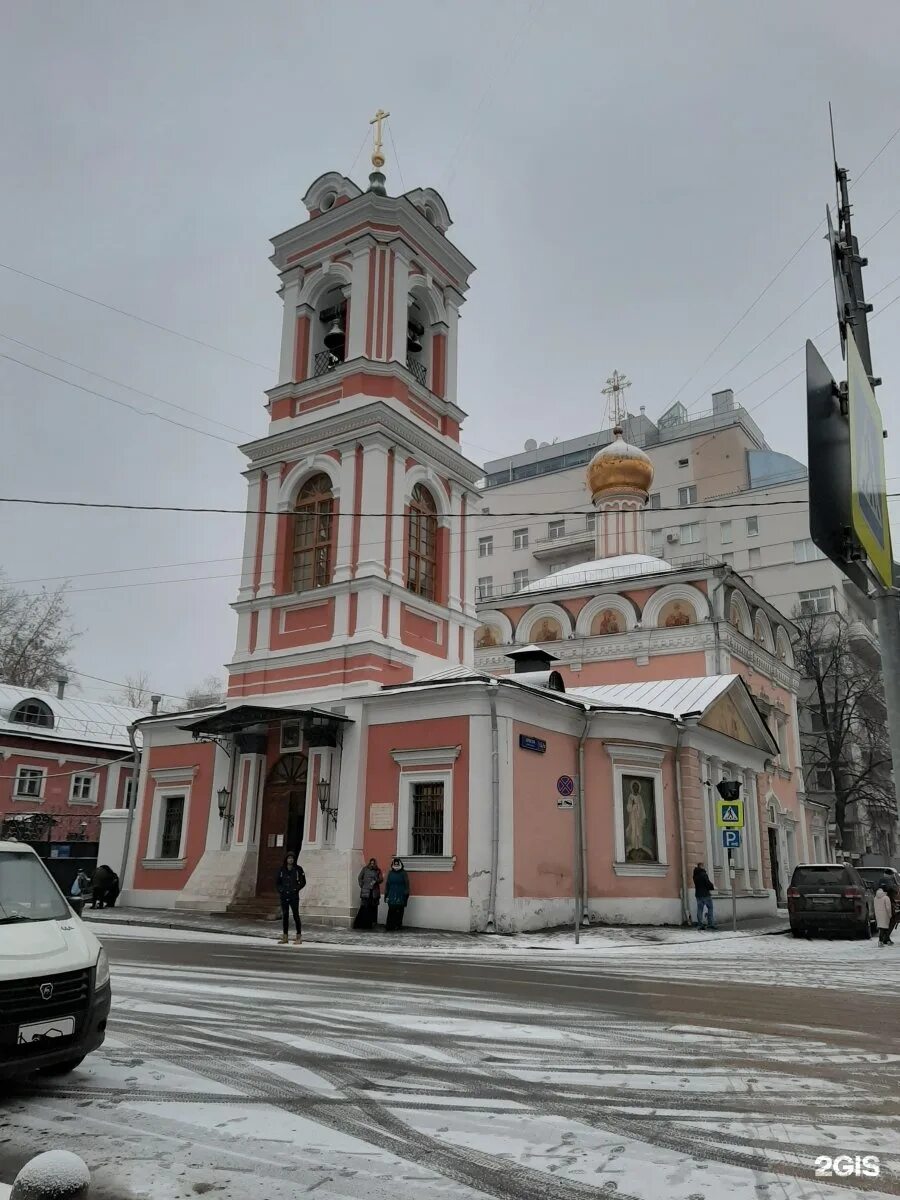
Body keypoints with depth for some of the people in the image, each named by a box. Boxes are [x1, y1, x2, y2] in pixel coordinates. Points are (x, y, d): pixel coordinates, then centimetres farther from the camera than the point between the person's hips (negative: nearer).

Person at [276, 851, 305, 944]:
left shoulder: (298, 869, -2)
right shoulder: (282, 869, 7)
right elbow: (277, 882, 14)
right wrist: (279, 890, 1)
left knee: (296, 915, -3)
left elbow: (303, 882, 0)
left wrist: (296, 889, -10)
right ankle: (285, 936, 14)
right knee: (284, 916, 7)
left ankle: (299, 937, 1)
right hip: (284, 896, 4)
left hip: (294, 896, -4)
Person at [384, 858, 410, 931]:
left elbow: (406, 884, 2)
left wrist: (406, 895, -2)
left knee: (399, 911, -1)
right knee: (391, 911, -6)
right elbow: (387, 884, 14)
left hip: (401, 897, -2)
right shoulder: (390, 873, 10)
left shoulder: (403, 873, 2)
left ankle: (398, 925, 7)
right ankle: (389, 926, -6)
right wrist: (386, 895, 10)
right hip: (392, 896, 2)